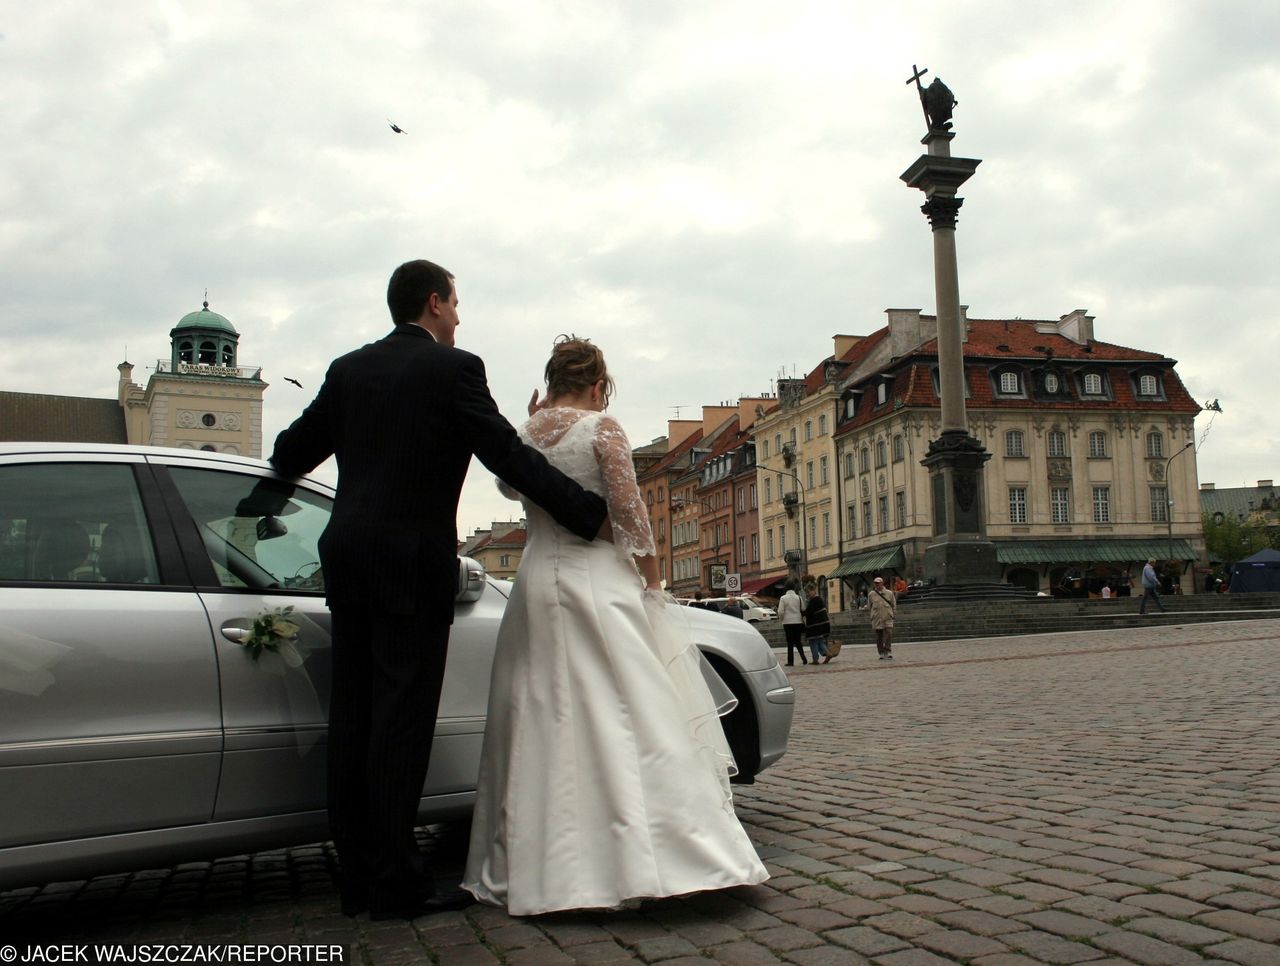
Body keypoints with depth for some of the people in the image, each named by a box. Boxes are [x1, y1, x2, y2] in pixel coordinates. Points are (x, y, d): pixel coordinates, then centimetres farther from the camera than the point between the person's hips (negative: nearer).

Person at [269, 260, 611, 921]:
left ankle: (357, 878, 17)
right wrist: (590, 515, -4)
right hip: (413, 560, -6)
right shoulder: (453, 368, -5)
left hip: (347, 555, 7)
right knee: (403, 718, -3)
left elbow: (290, 454, 17)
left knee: (354, 716, 10)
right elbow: (509, 456, -9)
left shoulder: (348, 370, 13)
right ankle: (395, 884, 2)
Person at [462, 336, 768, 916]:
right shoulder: (601, 428, -6)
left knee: (543, 724, 9)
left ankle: (539, 868, 13)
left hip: (536, 581, 6)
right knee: (628, 719, -4)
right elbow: (628, 510, -10)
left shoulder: (524, 434, 8)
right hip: (597, 581, -5)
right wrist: (653, 579, 0)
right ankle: (643, 859, -6)